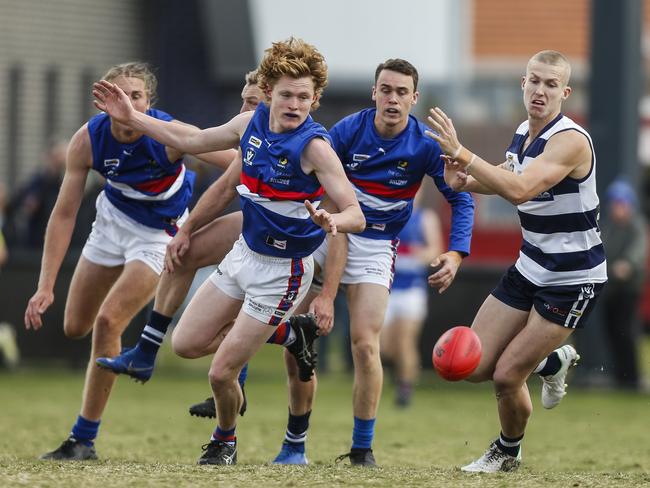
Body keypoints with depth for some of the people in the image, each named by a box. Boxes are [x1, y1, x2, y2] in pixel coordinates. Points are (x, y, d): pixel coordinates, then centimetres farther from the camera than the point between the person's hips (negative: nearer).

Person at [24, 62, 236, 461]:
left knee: (108, 323, -18)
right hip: (113, 216, 4)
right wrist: (46, 287, -19)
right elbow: (64, 215, -15)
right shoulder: (87, 140, -21)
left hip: (158, 233, -4)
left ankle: (84, 439, -8)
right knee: (75, 327, 9)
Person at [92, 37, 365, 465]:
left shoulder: (314, 146, -25)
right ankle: (278, 330, 31)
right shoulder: (252, 123, -6)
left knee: (221, 374, -3)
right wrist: (130, 118, 17)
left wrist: (332, 221, -50)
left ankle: (226, 439, 29)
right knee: (186, 344, 10)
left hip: (281, 271, -7)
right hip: (245, 252, 7)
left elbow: (356, 215, -27)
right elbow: (194, 141, 13)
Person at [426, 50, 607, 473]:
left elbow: (520, 190, -37)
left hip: (574, 279, -8)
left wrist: (460, 153, -38)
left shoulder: (570, 140, -23)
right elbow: (507, 179, 21)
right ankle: (554, 362, 31)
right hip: (530, 268, 8)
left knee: (507, 375, -7)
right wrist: (465, 180, -1)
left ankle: (509, 452, 23)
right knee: (475, 366, 3)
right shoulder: (524, 134, 3)